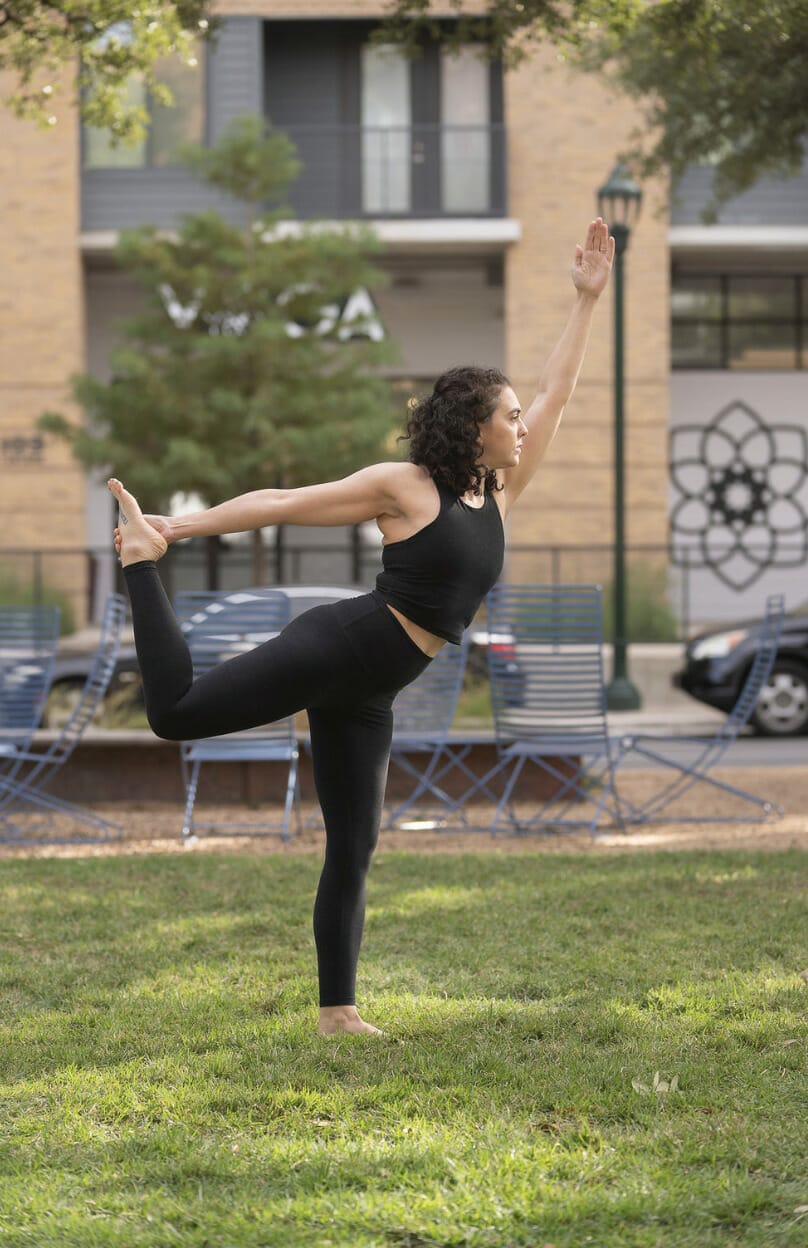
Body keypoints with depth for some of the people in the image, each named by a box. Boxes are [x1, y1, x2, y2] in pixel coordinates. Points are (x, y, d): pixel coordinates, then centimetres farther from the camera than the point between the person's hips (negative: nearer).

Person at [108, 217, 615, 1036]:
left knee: (353, 849, 8)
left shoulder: (499, 493, 11)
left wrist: (587, 300, 12)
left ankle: (337, 1011, 14)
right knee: (177, 711, -18)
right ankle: (138, 555, 2)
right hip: (335, 649, -7)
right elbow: (281, 504, -4)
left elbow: (556, 391, 15)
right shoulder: (402, 487, -6)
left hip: (367, 694, 7)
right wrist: (176, 530, -4)